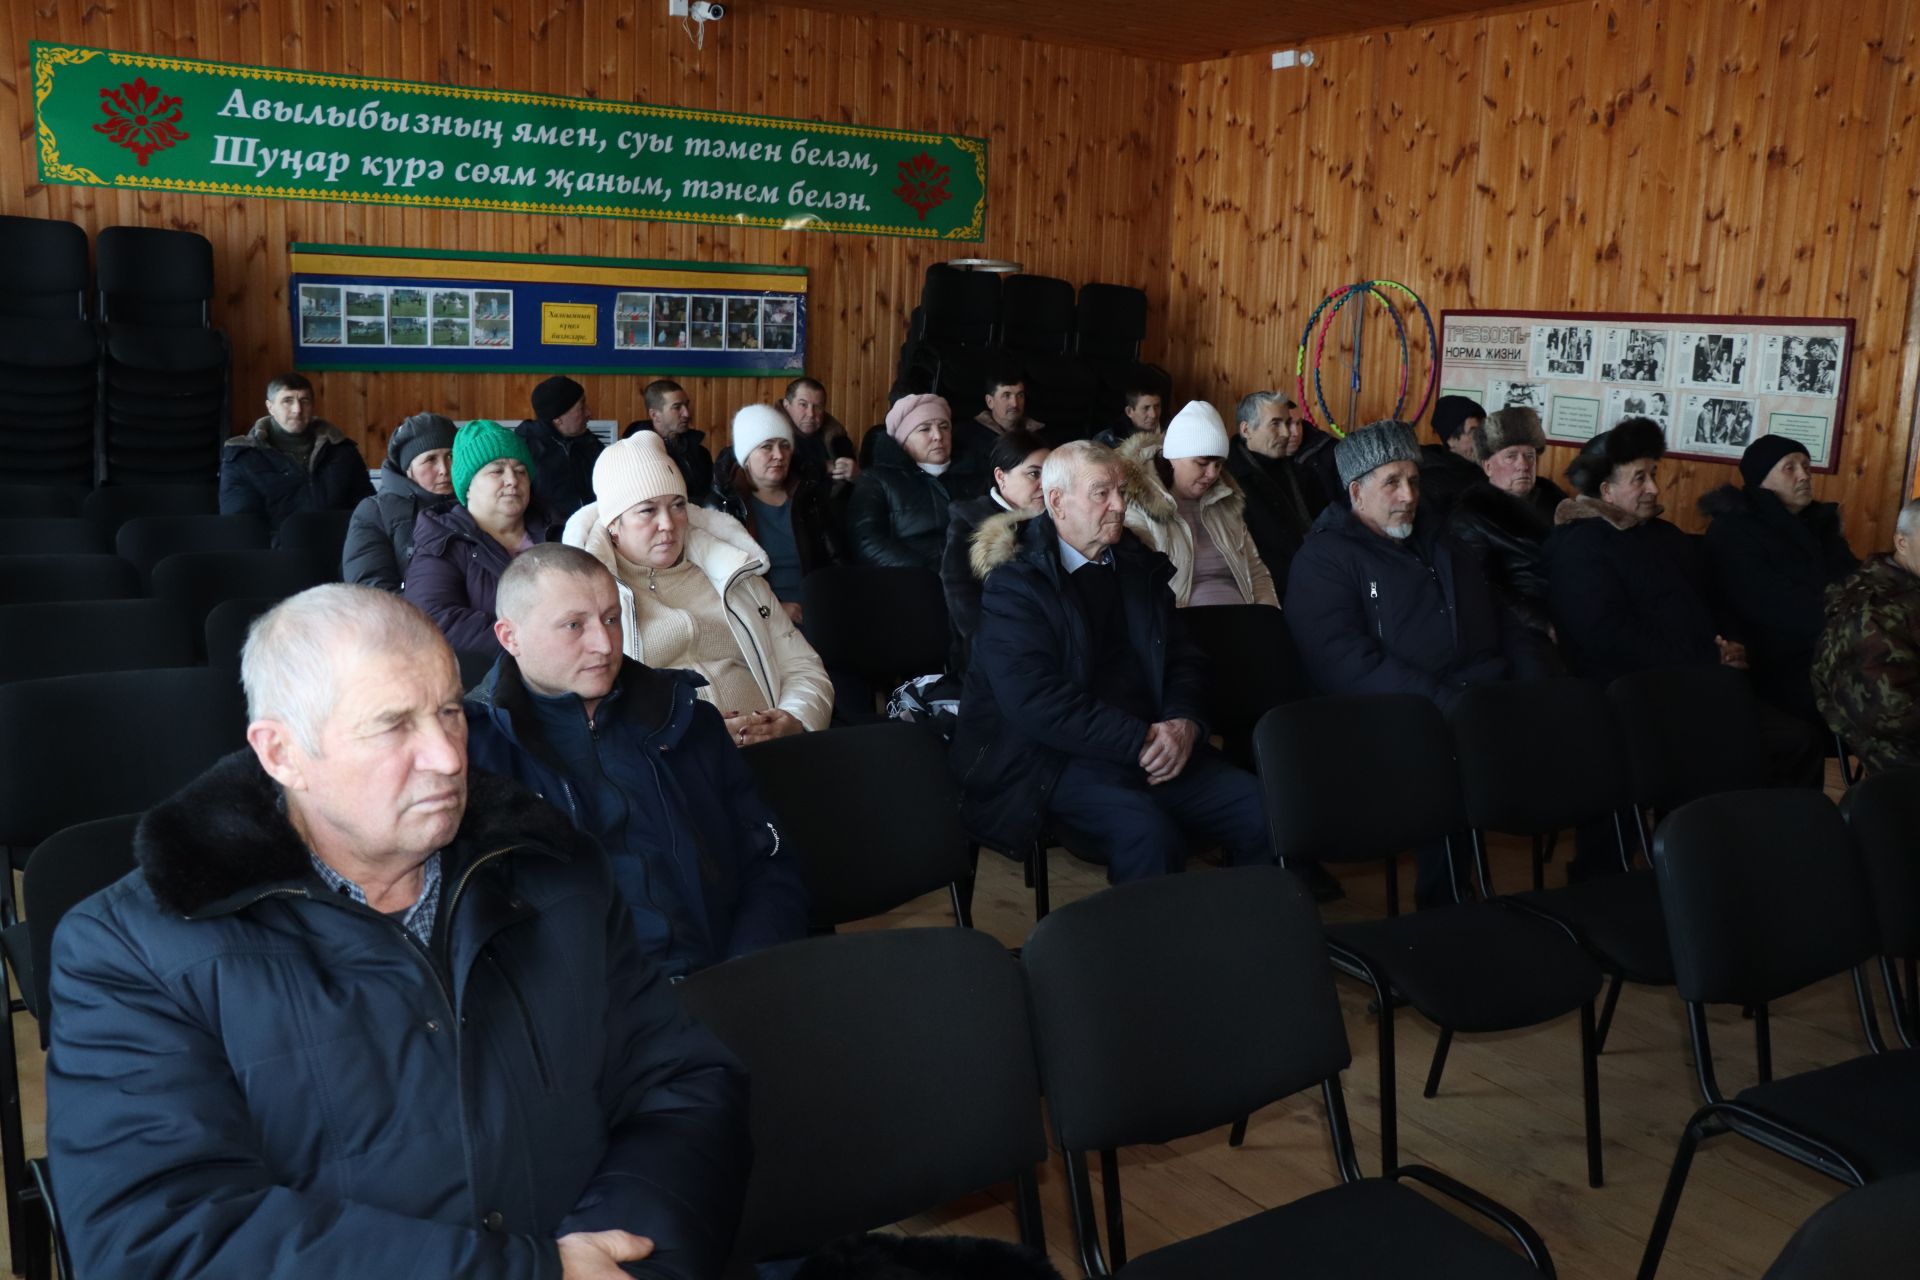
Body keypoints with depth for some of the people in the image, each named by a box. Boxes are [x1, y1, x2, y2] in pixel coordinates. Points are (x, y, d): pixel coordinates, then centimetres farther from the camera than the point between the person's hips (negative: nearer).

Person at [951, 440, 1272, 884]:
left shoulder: (1140, 567, 14)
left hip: (1157, 745, 6)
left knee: (1265, 811, -13)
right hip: (1060, 759, -6)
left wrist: (1183, 722, -5)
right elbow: (1034, 700, -17)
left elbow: (1183, 658, 18)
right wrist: (1141, 741, -19)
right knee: (1149, 833, -33)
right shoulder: (1014, 584, -6)